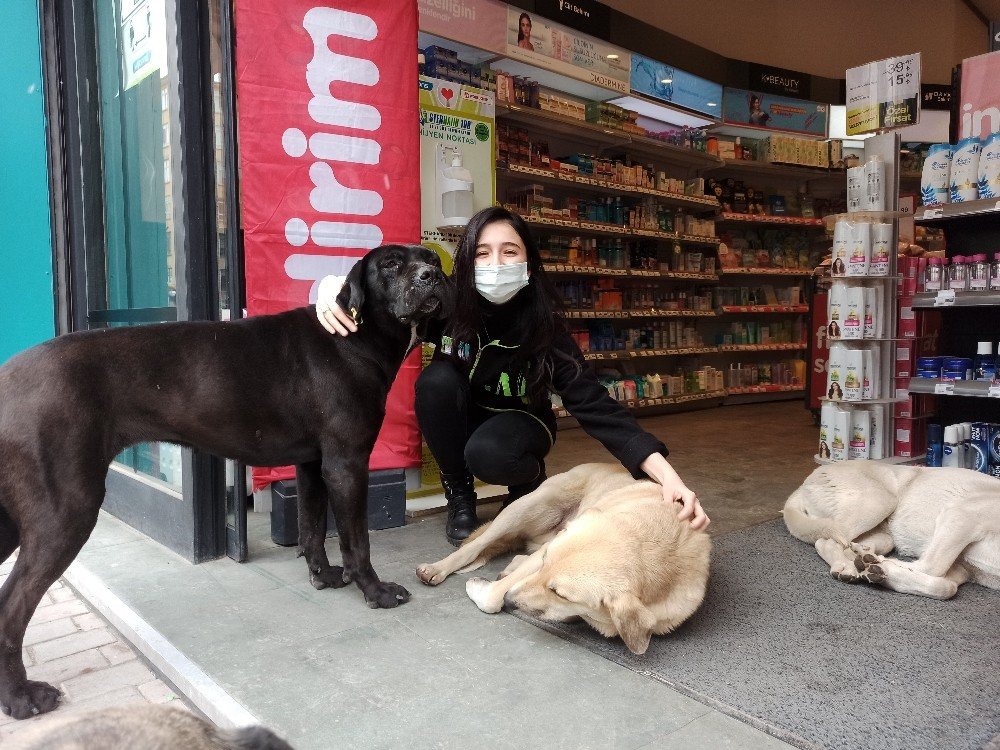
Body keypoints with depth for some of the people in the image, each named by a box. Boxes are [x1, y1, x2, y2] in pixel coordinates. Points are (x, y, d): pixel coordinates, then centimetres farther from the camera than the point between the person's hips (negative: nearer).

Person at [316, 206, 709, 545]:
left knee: (488, 454, -36)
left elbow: (593, 402, -31)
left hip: (518, 424, -2)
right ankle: (459, 496, -6)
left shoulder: (544, 326, -26)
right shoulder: (446, 304, -23)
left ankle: (530, 481, 3)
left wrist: (665, 473, -43)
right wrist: (333, 286, -39)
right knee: (438, 378, -29)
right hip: (457, 426, 2)